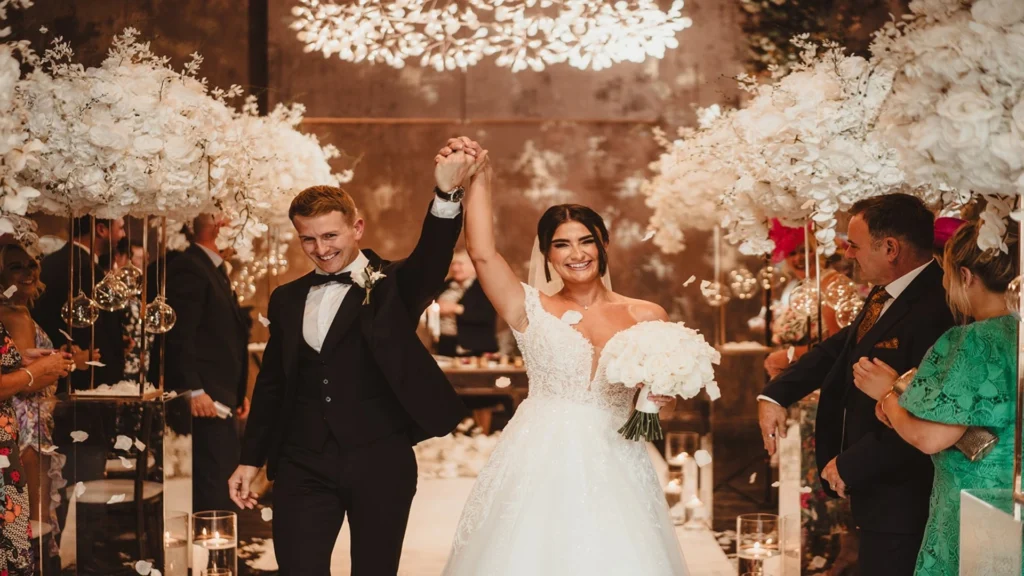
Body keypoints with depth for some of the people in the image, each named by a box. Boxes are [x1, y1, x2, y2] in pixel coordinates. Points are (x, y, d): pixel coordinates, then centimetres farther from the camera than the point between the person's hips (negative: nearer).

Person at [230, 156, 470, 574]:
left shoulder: (392, 286, 0)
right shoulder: (287, 300, 12)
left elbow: (431, 260, -21)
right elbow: (271, 383, 16)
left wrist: (446, 193, -39)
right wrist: (251, 459, 15)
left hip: (380, 461, -2)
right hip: (303, 465, 3)